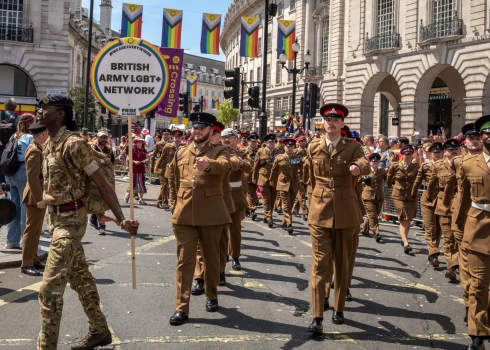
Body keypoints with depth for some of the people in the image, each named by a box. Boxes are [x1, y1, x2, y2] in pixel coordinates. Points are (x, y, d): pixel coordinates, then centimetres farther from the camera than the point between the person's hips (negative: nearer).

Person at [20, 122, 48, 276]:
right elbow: (32, 177, -24)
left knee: (36, 230, 15)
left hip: (39, 195, 10)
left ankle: (33, 260, 24)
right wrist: (39, 199, -25)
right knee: (32, 230, -5)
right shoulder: (34, 151, -18)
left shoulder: (36, 149, 14)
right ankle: (26, 265, -1)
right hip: (36, 197, -10)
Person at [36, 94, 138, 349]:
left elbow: (102, 183, -20)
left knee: (50, 287, -9)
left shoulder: (73, 143, -19)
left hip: (69, 220, -9)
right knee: (80, 277, 18)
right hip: (56, 218, 9)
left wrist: (122, 220, -24)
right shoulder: (50, 144, 8)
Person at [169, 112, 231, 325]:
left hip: (211, 214, -2)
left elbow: (224, 166, -24)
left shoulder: (219, 151, 0)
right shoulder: (181, 153, 11)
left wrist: (208, 165, -45)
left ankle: (211, 296, 31)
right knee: (185, 260, 0)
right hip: (184, 214, 2)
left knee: (211, 258, 12)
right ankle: (182, 307, 2)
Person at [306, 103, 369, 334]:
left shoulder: (353, 147, -1)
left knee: (343, 264, 11)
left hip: (346, 213, 0)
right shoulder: (313, 147, 5)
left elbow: (366, 167, -22)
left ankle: (339, 308, 28)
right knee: (320, 264, -3)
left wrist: (357, 167, -44)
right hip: (320, 212, 0)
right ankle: (317, 318, -2)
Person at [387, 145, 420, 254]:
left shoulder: (416, 166, 1)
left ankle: (404, 239, 32)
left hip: (412, 196, 2)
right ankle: (406, 243, -18)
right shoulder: (395, 166, -2)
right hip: (399, 196, -2)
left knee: (408, 220, 12)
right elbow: (389, 179, 12)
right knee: (403, 220, -11)